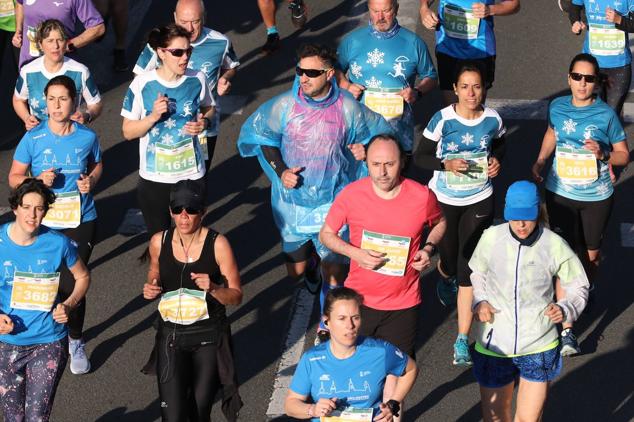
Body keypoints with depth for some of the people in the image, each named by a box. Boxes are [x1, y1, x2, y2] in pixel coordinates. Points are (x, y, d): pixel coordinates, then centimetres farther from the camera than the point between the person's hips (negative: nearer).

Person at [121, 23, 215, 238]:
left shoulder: (197, 80, -6)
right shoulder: (143, 84, -12)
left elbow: (208, 109, 14)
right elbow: (128, 132, -7)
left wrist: (204, 122, -8)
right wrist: (154, 116, -23)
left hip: (192, 173, 2)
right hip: (154, 177, -1)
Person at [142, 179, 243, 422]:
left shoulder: (218, 244, -12)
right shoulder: (159, 242, -5)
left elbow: (236, 296, -7)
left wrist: (212, 288, -27)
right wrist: (150, 289, -5)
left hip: (209, 337, -1)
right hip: (171, 336, 1)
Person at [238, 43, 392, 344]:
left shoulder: (347, 108, -11)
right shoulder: (285, 105, -11)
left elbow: (381, 134, 6)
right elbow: (256, 133, 5)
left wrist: (366, 148, -14)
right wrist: (280, 170, -5)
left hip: (333, 203, -2)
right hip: (292, 202, 2)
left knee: (334, 270, -3)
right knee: (295, 271, 14)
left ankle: (329, 325, 20)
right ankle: (310, 262, 51)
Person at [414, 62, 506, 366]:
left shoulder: (493, 119, -7)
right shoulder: (443, 120, -15)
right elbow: (421, 156, -8)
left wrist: (496, 161, -8)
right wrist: (446, 164, -26)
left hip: (479, 201, 1)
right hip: (444, 200, -1)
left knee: (468, 267, -4)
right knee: (450, 260, 13)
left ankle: (463, 340, 1)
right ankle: (445, 276, 56)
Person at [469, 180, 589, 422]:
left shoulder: (555, 246, -10)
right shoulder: (491, 237, -6)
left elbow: (578, 287, 4)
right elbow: (476, 273, 13)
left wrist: (565, 309, -16)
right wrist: (479, 301, -5)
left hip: (538, 347, -1)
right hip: (493, 345, 1)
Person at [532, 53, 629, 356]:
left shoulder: (606, 114, -11)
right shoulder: (557, 108, -3)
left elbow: (624, 155, -3)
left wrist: (603, 154, -22)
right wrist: (539, 162, 8)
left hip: (596, 197, 0)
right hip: (561, 194, 1)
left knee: (591, 254, 18)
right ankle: (567, 331, -7)